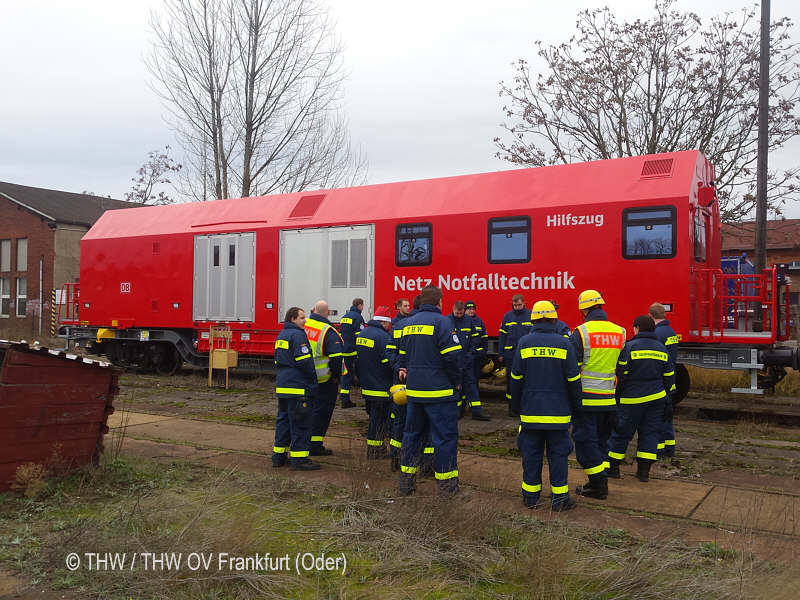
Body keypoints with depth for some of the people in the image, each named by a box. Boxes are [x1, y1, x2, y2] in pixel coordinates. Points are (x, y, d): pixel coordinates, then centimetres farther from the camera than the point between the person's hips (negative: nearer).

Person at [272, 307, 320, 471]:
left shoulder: (281, 335, 17)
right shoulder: (297, 335, -13)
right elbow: (304, 361, -19)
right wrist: (313, 378, -6)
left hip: (282, 386, 10)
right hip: (298, 386, -10)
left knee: (283, 420, 15)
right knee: (300, 423, -3)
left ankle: (278, 455, 21)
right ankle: (299, 457, -1)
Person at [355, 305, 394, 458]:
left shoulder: (361, 334, 10)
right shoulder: (382, 336, -18)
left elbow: (356, 358, 17)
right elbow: (388, 362, -22)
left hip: (366, 386, 9)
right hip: (380, 387, -9)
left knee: (374, 416, 18)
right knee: (379, 418, 1)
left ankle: (375, 448, 24)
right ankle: (375, 451, 6)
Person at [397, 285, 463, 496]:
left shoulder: (408, 324, 10)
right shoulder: (441, 322, -12)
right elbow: (452, 356, -17)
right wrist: (455, 382, -5)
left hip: (414, 391, 7)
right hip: (439, 392, -7)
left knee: (412, 434, 16)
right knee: (445, 436, 3)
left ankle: (406, 481, 22)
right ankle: (446, 484, 8)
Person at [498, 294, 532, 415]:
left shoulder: (531, 315, 3)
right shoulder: (507, 316, 7)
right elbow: (502, 336, 9)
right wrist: (500, 354, 5)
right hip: (510, 354, 1)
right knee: (511, 380, 4)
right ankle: (512, 407, 12)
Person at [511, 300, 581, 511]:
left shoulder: (524, 343, -1)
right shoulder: (563, 344, -4)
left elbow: (516, 379, 2)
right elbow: (573, 380, -2)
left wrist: (516, 407, 12)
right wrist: (575, 406, 9)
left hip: (530, 411, 1)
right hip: (558, 412, -1)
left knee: (531, 453, 9)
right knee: (557, 454, 7)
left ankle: (531, 495, 16)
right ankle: (559, 497, 11)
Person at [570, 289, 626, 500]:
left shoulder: (581, 332, -12)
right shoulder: (619, 332, 5)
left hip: (586, 398, -6)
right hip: (608, 399, 6)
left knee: (585, 440, 3)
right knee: (601, 439, 17)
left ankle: (598, 485, 5)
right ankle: (600, 483, 22)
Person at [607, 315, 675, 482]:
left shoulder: (630, 347, -10)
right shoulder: (662, 349, 7)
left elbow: (621, 373, -12)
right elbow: (669, 376, 11)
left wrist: (619, 393, 2)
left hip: (632, 399, -5)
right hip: (657, 398, 5)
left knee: (621, 431, 5)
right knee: (650, 432, 10)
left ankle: (612, 466, 12)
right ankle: (644, 471, 9)